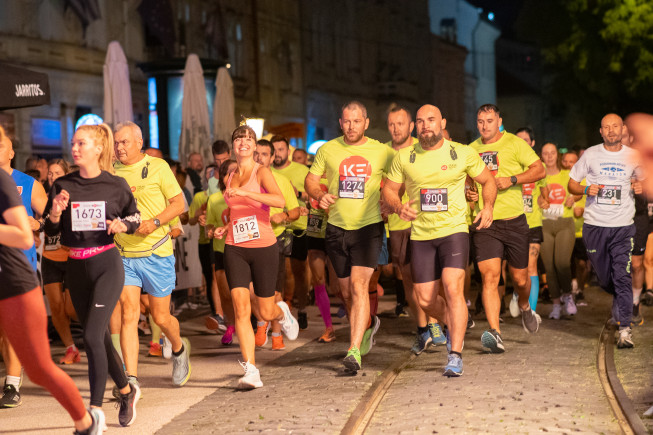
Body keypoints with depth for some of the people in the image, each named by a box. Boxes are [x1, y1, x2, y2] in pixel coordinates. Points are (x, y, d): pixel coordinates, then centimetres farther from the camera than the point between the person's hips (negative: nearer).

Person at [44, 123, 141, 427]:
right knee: (100, 338, 13)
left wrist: (122, 225, -12)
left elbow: (135, 217, 9)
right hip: (76, 267, 4)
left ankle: (96, 408, -7)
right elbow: (50, 230, 6)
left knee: (92, 336, -14)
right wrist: (55, 213, -15)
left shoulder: (115, 185, -4)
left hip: (106, 264, -4)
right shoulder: (62, 185, 2)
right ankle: (126, 391, 34)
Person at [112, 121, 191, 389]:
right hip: (123, 255, 2)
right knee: (128, 314, -9)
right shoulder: (111, 173, 7)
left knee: (160, 316, 7)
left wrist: (154, 222, -16)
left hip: (156, 252, -2)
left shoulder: (157, 167, -1)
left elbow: (178, 203, -2)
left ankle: (178, 348, 40)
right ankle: (131, 379, -10)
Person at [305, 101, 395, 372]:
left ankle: (354, 350, -20)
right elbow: (311, 180, 12)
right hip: (337, 228, 3)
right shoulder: (328, 150, 4)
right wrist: (319, 195, -9)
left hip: (368, 227, -3)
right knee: (346, 291, 12)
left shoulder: (381, 152, 0)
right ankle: (368, 324, 42)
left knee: (358, 285, -18)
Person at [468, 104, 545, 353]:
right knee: (489, 277, -14)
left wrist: (512, 180, -18)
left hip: (514, 221, -1)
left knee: (520, 278, 9)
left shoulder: (515, 144, 0)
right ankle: (495, 334, -20)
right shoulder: (471, 150, 11)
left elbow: (539, 170, -6)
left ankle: (525, 308, 44)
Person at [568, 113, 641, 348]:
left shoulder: (633, 156, 4)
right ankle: (619, 299, 44)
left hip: (623, 226, -1)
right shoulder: (590, 155, 3)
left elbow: (643, 178, 19)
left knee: (623, 278, -12)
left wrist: (640, 186, -4)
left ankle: (625, 329, -11)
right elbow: (572, 184, 9)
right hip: (594, 225, 1)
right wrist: (586, 189, -12)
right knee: (604, 279, 10)